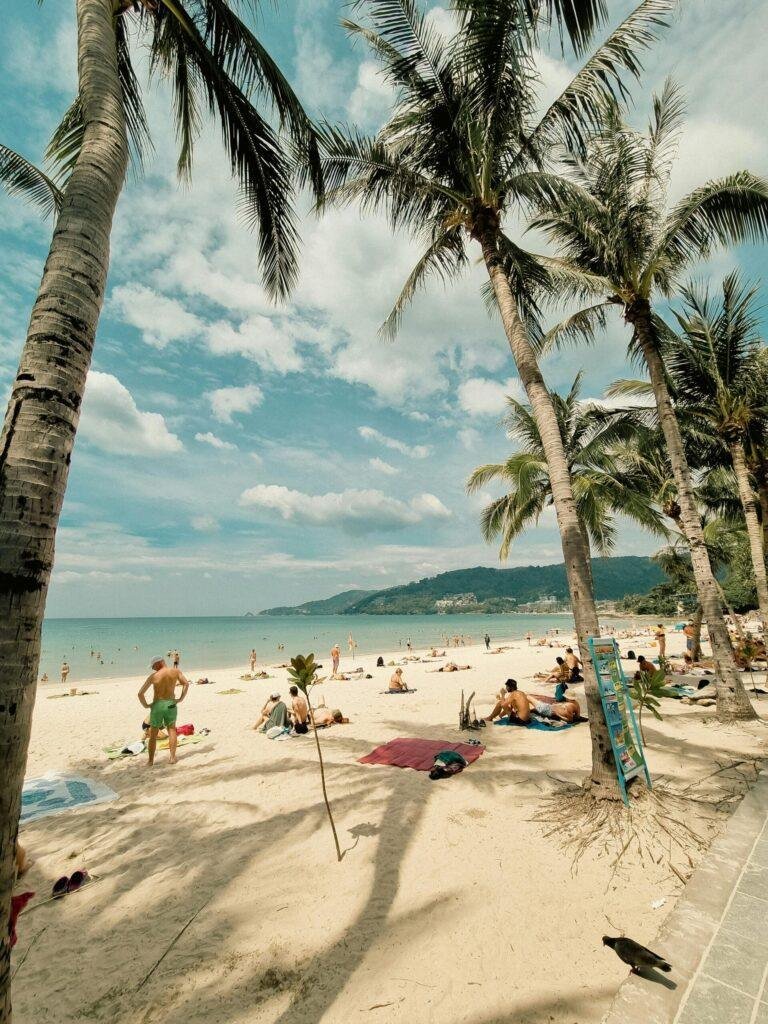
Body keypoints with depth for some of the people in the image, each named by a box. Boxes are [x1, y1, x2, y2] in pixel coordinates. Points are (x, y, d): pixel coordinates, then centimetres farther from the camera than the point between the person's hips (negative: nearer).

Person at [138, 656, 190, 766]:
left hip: (157, 705, -1)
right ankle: (172, 757, 6)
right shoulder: (176, 671, -4)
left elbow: (140, 693, -8)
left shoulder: (153, 676, -7)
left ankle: (151, 761, 21)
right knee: (172, 729, 16)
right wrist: (181, 699, -1)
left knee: (153, 734, 15)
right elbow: (186, 683, -11)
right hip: (171, 704, 1)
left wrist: (145, 705, 5)